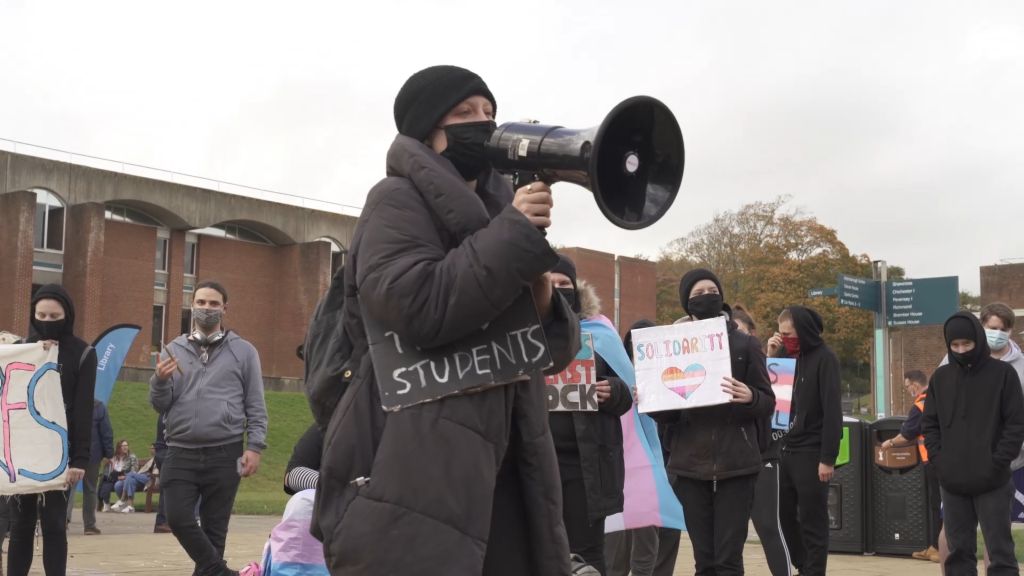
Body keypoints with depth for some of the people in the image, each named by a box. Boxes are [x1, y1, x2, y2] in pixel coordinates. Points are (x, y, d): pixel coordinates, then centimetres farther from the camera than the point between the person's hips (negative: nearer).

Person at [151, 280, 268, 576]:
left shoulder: (243, 351, 5)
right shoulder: (174, 350, 11)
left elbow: (256, 406, 4)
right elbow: (160, 405, 8)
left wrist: (254, 447, -6)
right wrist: (160, 381, -12)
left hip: (224, 454, -2)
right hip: (181, 453, 2)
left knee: (214, 527, 4)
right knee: (178, 518, -9)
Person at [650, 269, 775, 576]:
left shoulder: (745, 344, 4)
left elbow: (768, 403, 2)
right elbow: (668, 412, 11)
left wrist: (750, 397, -21)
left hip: (735, 464, -2)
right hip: (690, 465, 2)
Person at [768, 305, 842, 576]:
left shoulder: (824, 359, -9)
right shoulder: (789, 355, 10)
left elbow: (832, 411, -14)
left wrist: (828, 458, -18)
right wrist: (771, 357, 0)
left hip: (812, 453, -7)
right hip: (786, 449, 7)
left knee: (812, 521, 0)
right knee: (784, 515, 11)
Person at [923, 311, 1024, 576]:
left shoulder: (1003, 373, -2)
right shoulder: (940, 377, 8)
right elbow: (929, 423, 12)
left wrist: (998, 462, -11)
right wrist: (938, 459, -1)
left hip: (992, 482, -4)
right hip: (952, 483, 4)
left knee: (1001, 553, 1)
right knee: (959, 552, 10)